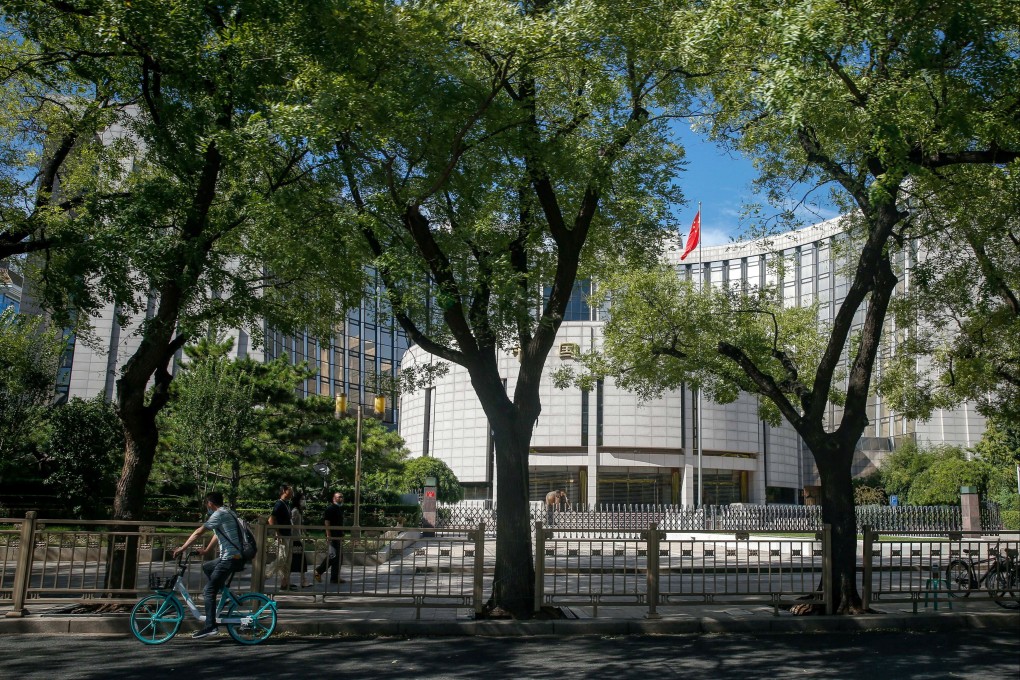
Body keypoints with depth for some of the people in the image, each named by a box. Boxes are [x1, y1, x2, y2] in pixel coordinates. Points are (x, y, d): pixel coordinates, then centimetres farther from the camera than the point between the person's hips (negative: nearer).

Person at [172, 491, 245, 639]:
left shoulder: (219, 514, -11)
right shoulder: (228, 513, 19)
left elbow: (198, 532, -13)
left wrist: (182, 548, -6)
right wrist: (206, 550, 35)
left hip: (230, 559, -10)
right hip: (234, 557, 10)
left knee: (209, 591, -8)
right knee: (206, 567, 28)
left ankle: (210, 627, -12)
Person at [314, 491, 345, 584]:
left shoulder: (340, 509, 18)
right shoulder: (330, 508, -10)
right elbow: (327, 522, -17)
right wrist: (328, 535, -23)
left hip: (338, 536, 10)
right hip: (333, 536, -10)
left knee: (339, 556, 10)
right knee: (334, 555, -12)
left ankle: (335, 578, 14)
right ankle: (319, 571, -1)